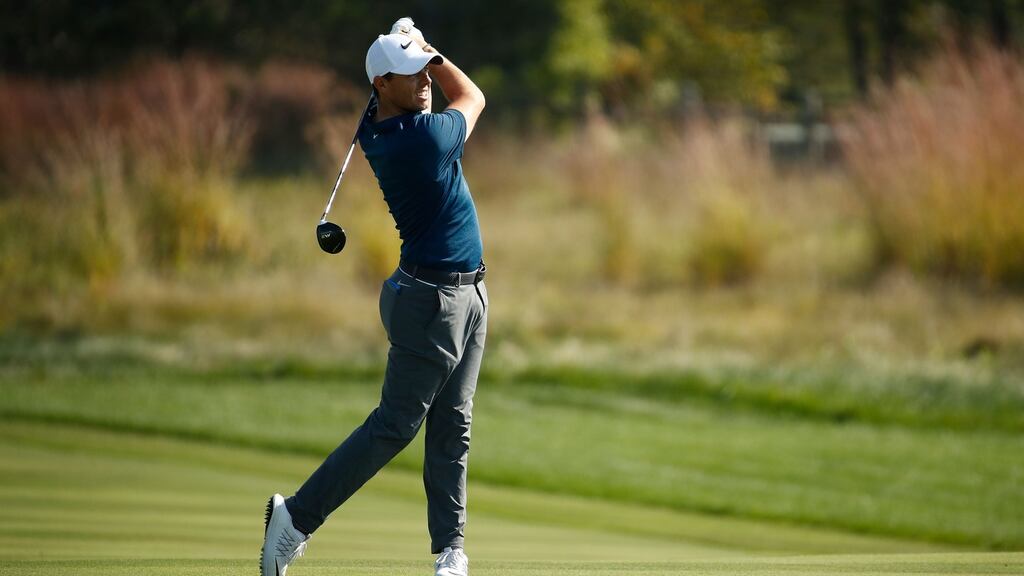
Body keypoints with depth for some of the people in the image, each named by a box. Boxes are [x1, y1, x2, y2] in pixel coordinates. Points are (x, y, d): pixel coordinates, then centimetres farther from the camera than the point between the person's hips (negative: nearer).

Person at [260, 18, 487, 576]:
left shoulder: (374, 132, 2)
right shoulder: (428, 136, -22)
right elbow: (473, 97, 0)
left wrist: (419, 52, 7)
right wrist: (425, 52, 8)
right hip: (433, 297, -9)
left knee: (453, 427, 7)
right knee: (396, 424, -5)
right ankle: (297, 516, -1)